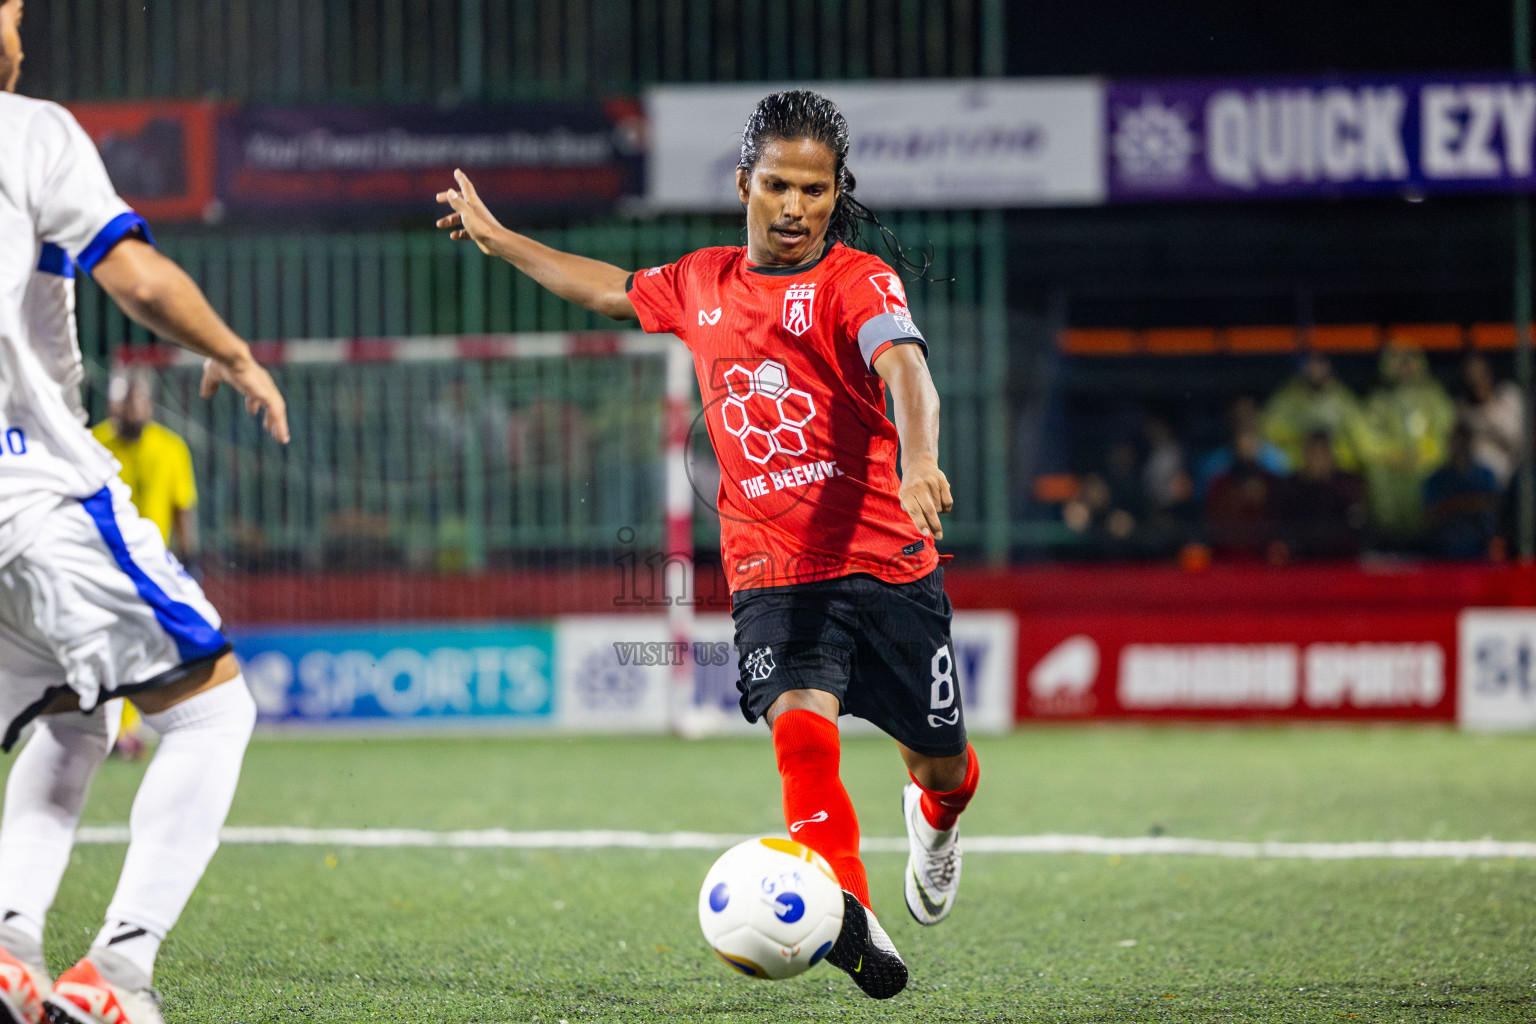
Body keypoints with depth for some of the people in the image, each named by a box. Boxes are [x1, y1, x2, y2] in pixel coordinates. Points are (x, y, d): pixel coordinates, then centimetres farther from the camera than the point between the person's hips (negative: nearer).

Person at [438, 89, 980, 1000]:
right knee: (801, 723, -26)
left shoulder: (857, 282, -8)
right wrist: (497, 238, 38)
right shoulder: (703, 284, 9)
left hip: (888, 566, -2)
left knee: (940, 762, 10)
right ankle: (849, 916, -41)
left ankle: (937, 818, 49)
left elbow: (907, 371, -27)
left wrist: (920, 461, -48)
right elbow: (612, 289, 31)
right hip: (773, 575, 2)